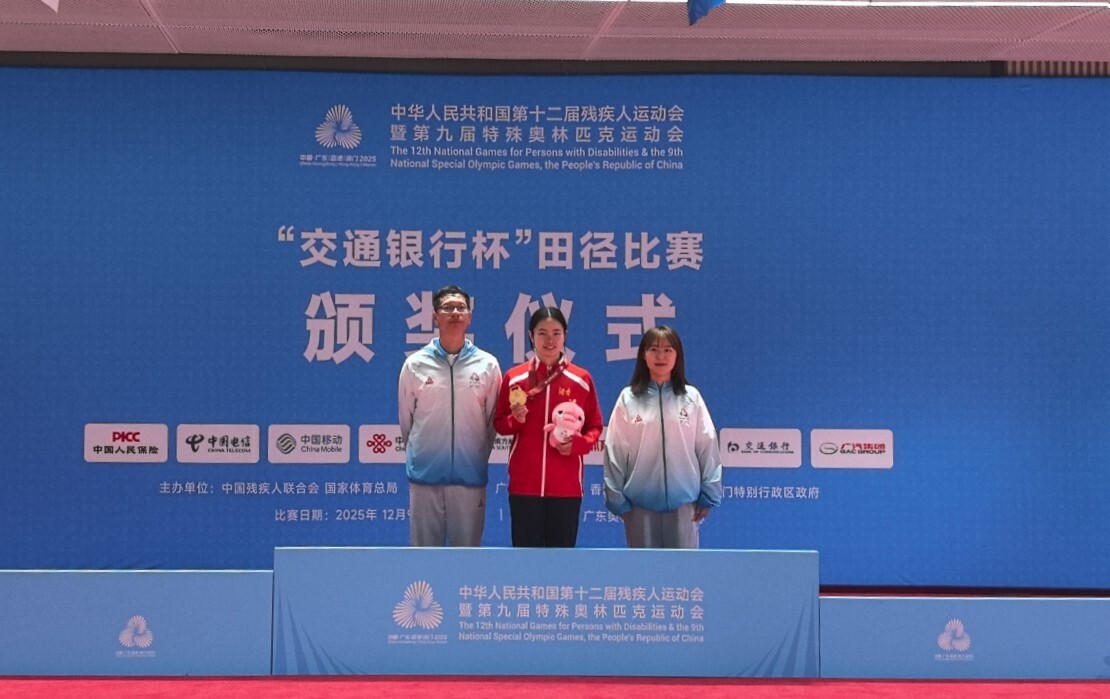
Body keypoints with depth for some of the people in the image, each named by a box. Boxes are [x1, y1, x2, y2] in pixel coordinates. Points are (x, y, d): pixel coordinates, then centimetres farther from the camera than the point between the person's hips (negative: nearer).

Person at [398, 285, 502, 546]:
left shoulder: (488, 364, 1)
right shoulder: (415, 364, 0)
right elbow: (406, 418, 9)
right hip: (425, 475, 0)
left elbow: (493, 420, 8)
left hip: (470, 476, 0)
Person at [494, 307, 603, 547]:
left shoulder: (582, 379, 3)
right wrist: (515, 420, -11)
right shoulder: (514, 377, 3)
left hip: (566, 485, 0)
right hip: (524, 483, 0)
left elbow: (595, 427, 8)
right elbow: (499, 424, 10)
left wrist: (577, 444, -11)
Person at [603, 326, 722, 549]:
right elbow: (614, 451, 1)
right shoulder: (628, 398, -1)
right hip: (640, 501, 0)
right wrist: (616, 497, -1)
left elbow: (708, 447, 3)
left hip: (683, 500, 0)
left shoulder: (691, 398, 2)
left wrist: (709, 495, 0)